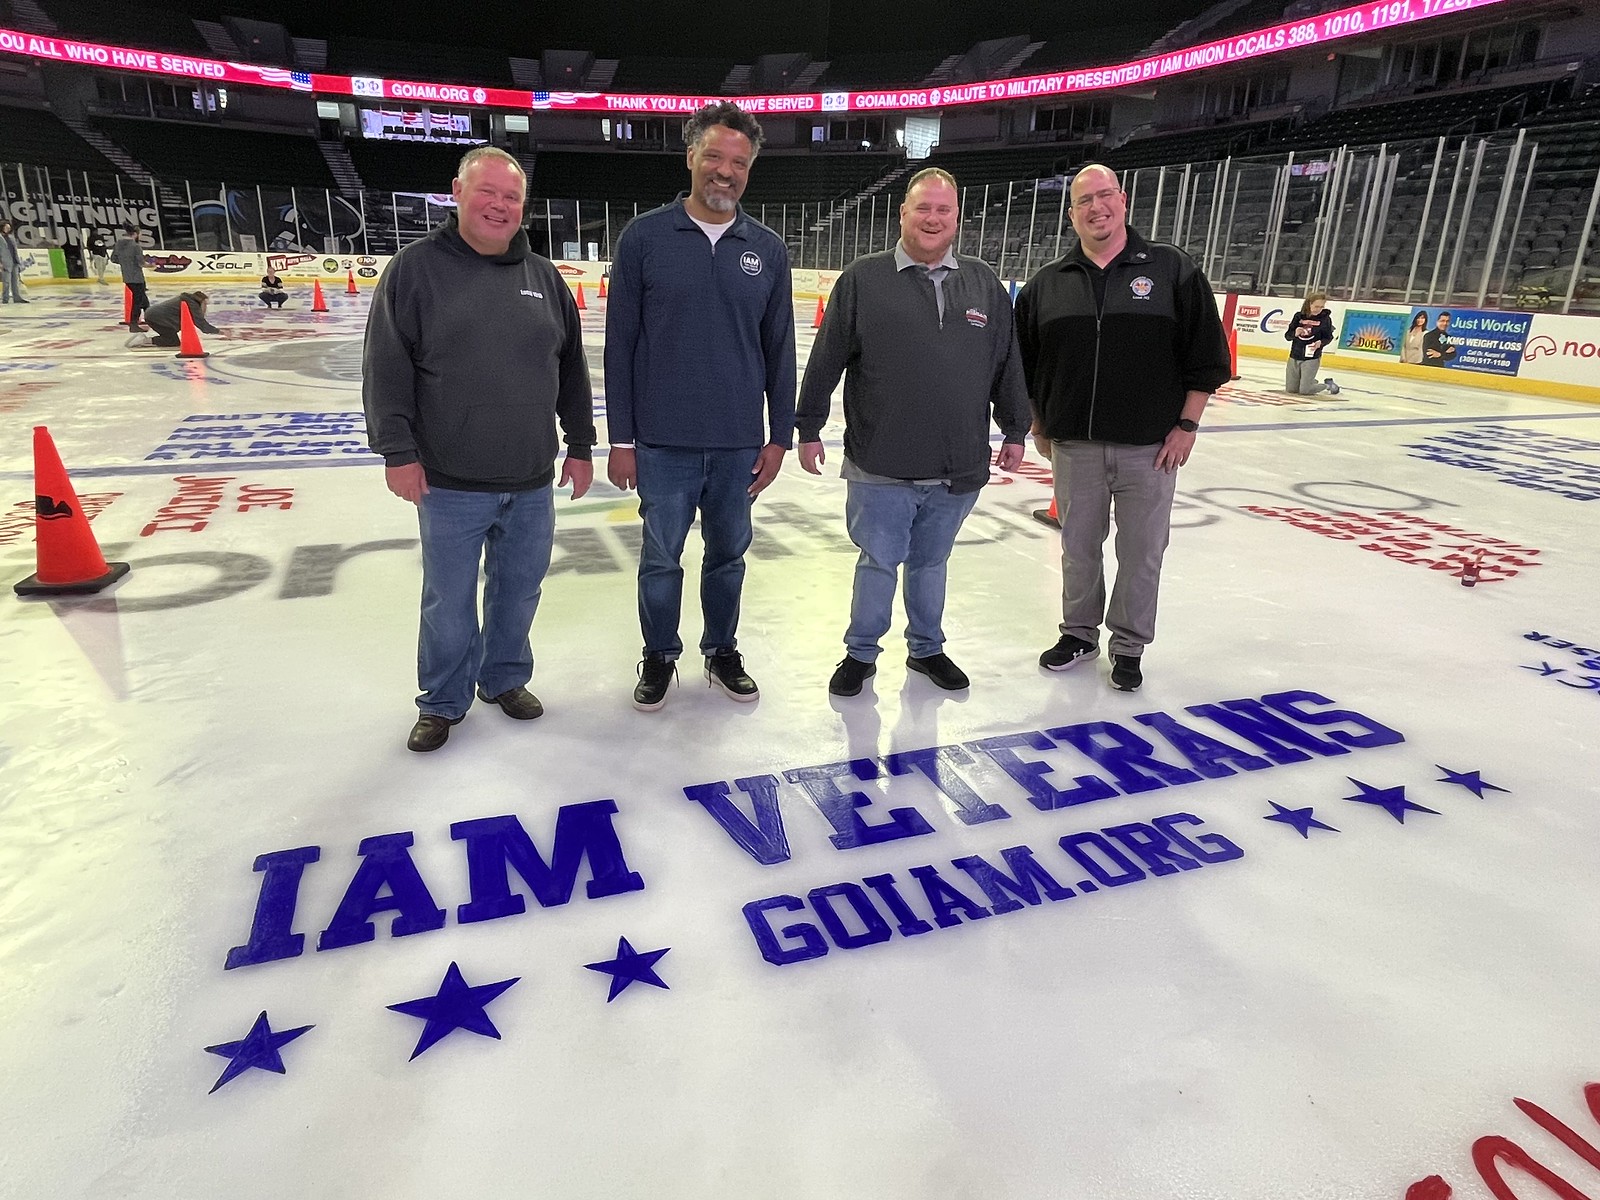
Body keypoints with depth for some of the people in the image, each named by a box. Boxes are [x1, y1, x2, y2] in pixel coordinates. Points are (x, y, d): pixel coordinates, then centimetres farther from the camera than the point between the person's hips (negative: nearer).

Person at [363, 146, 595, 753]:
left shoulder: (544, 277, 9)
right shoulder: (415, 268, -3)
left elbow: (571, 368, 13)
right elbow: (386, 367, -6)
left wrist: (580, 446, 12)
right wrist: (397, 450, -10)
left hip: (532, 482, 4)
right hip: (450, 483, -3)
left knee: (519, 590, 15)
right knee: (449, 601, 8)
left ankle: (504, 679, 36)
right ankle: (443, 702, 27)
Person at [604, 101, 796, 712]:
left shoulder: (767, 249, 4)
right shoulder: (644, 237, -3)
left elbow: (778, 350, 8)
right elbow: (620, 344, -3)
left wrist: (778, 436, 6)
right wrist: (621, 440, -4)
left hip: (739, 444, 2)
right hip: (663, 443, -2)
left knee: (729, 554, 14)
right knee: (660, 558, 9)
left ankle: (722, 651, 34)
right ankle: (660, 657, 29)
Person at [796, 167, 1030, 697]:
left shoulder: (984, 283, 8)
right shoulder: (863, 279, -2)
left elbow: (1007, 364, 13)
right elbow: (826, 361, 0)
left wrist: (1015, 431, 15)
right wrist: (808, 428, 1)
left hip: (959, 469, 3)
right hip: (880, 468, -3)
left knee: (930, 563, 17)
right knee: (878, 562, 8)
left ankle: (926, 648, 36)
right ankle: (861, 652, 27)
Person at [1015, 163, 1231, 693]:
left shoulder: (1172, 269, -1)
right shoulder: (1047, 283, 5)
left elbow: (1207, 355, 0)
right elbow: (1025, 363, 12)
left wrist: (1186, 424, -5)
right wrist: (1040, 426, 10)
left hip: (1150, 446, -2)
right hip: (1074, 445, 2)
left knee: (1141, 551, 6)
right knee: (1078, 545, 13)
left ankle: (1129, 644, 23)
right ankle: (1080, 631, 32)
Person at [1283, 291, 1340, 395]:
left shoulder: (1325, 319, -5)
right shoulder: (1299, 316, 1)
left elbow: (1328, 337, 2)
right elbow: (1287, 336, 2)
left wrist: (1320, 343, -19)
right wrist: (1295, 333, -19)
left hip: (1312, 358, -4)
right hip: (1294, 357, 4)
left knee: (1304, 391, -10)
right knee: (1290, 389, 8)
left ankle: (1328, 384, 18)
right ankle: (1312, 382, 38)